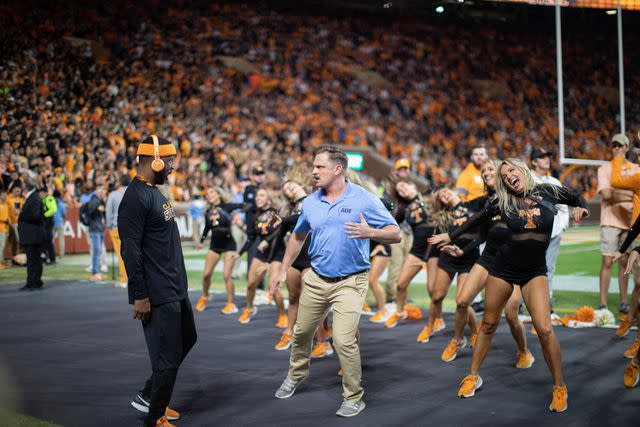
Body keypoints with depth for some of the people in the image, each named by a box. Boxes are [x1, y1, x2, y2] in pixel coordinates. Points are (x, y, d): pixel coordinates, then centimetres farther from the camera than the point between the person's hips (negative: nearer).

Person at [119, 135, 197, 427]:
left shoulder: (154, 192, 14)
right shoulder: (135, 198, -18)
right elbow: (131, 251, -22)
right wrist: (139, 296, -22)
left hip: (175, 289, 11)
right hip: (158, 296, -11)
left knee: (186, 340, 22)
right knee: (167, 358, -3)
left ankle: (149, 397, 33)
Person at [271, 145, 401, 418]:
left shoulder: (364, 200, -11)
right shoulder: (310, 203, 4)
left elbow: (395, 234, -11)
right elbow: (298, 237, 20)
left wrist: (370, 233, -30)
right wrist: (283, 270, 19)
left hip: (350, 282, -5)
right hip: (316, 279, 5)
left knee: (344, 340, -14)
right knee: (302, 333, 16)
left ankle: (354, 398, 4)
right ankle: (296, 375, 44)